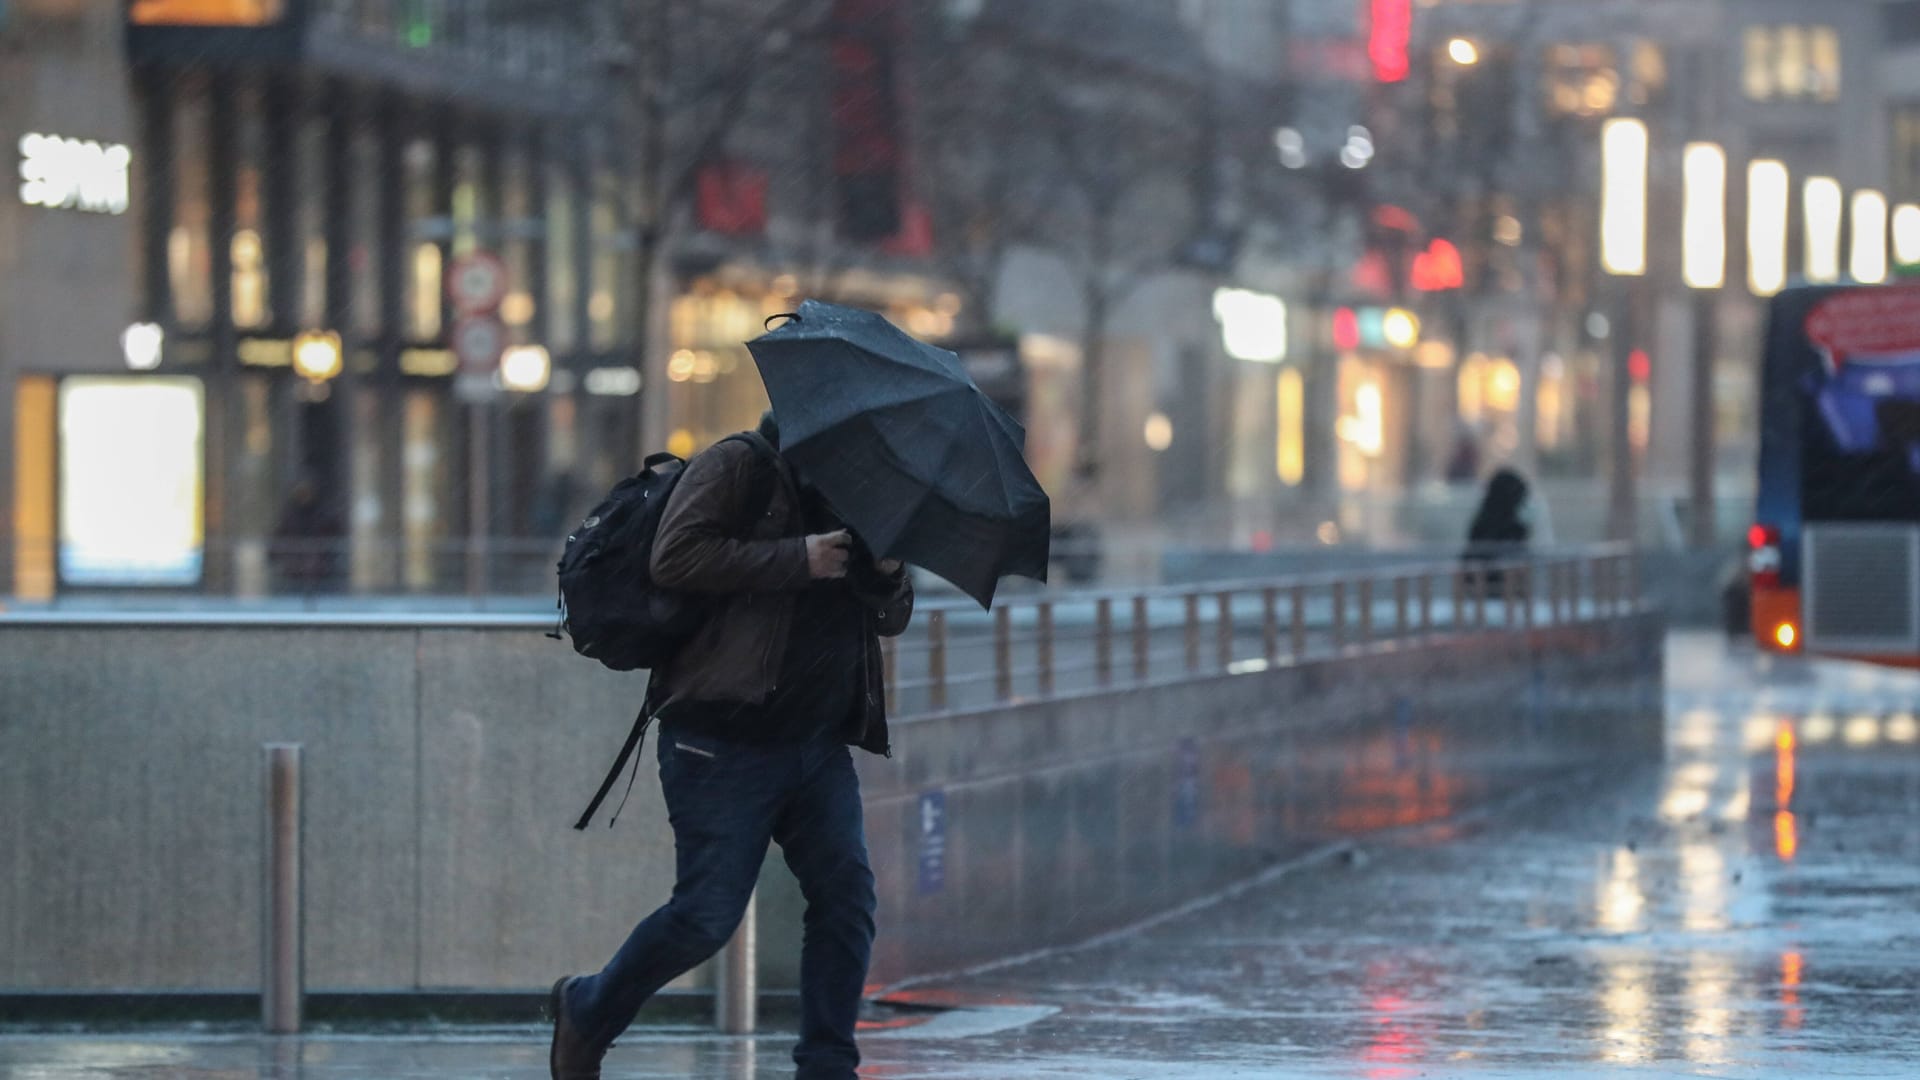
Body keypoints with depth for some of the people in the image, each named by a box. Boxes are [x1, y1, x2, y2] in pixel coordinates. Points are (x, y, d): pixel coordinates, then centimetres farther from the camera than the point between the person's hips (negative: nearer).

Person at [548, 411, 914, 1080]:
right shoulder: (735, 467, -4)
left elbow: (893, 619, 20)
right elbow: (676, 558, -19)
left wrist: (890, 574, -4)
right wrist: (799, 560, -20)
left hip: (820, 745, 7)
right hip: (725, 743, -7)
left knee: (846, 892, -6)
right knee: (707, 913, -7)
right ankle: (586, 1012, 17)